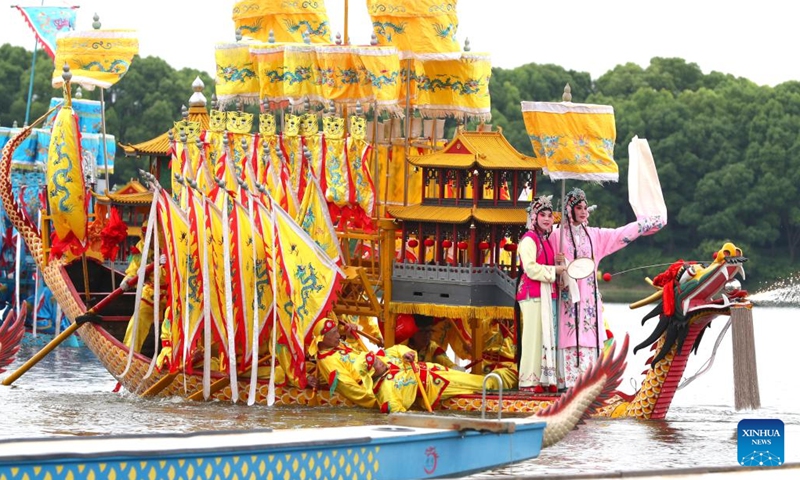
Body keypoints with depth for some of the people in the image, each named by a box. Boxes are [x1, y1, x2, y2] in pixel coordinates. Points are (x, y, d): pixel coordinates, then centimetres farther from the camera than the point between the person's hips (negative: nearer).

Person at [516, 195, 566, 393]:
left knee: (547, 335, 7)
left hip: (547, 292, 9)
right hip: (532, 292, -9)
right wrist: (554, 270, -12)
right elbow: (531, 268, -17)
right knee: (534, 335, -9)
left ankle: (545, 379, 9)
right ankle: (529, 381, -7)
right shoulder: (529, 239, -8)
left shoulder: (546, 240, 18)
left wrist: (559, 263, 6)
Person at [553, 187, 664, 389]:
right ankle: (568, 381, -10)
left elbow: (622, 233, 17)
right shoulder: (558, 235, 1)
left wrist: (649, 223, 17)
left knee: (590, 335, 0)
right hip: (569, 293, -5)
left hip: (590, 295, 5)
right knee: (570, 337, -9)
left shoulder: (594, 234, 15)